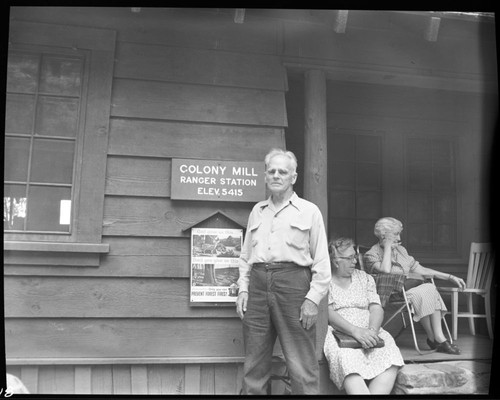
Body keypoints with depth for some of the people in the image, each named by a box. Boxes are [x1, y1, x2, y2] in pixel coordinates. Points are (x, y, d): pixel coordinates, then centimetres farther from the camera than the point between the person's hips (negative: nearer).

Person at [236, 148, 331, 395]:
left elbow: (322, 262, 1)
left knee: (302, 368, -2)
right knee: (253, 367, 8)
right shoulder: (257, 211, 18)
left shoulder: (309, 211, 6)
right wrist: (242, 289, 8)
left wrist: (313, 299, -8)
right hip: (257, 285, 4)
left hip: (293, 284, -4)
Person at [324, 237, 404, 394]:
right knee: (346, 359, -37)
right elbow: (328, 313, -7)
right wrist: (355, 331, -21)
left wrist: (372, 331, -13)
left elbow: (376, 308, 9)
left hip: (368, 333, 4)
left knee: (390, 355, -27)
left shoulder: (365, 278, 20)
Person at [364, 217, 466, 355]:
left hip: (408, 290, 7)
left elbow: (419, 269, 19)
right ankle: (433, 338, -18)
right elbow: (386, 270, -24)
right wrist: (388, 246, -12)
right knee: (420, 293, -31)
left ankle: (438, 337, -25)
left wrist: (450, 277, 14)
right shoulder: (371, 255, -3)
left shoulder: (400, 249, 20)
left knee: (430, 288, -24)